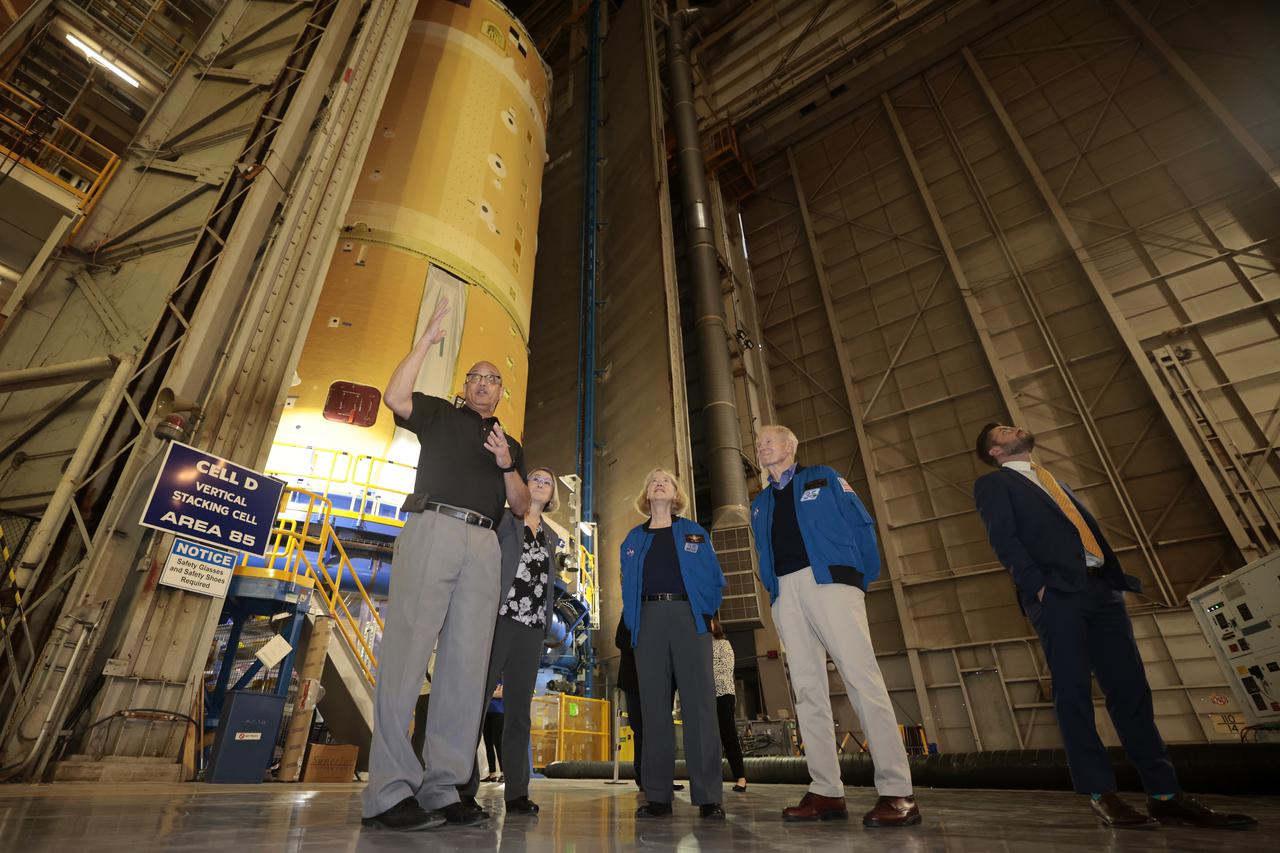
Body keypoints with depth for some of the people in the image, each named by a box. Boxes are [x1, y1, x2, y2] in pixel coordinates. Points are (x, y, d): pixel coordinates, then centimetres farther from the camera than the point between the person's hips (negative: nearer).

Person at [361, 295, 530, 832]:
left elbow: (522, 506, 19)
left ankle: (441, 788, 1)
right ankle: (389, 790, -9)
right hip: (433, 528, -3)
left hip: (483, 545, 4)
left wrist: (507, 465, 1)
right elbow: (394, 397, -2)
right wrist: (427, 340, 2)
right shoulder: (439, 415, 18)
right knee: (407, 651, -12)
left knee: (466, 664, -3)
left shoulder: (511, 445, 26)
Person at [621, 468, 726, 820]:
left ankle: (708, 796, 0)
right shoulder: (633, 539, 18)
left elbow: (715, 578, 9)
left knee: (699, 702, -5)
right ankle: (658, 796, 7)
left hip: (688, 616, -1)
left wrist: (707, 609, -3)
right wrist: (632, 622, 3)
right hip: (649, 619, 2)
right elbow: (627, 585, 14)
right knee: (654, 705, 1)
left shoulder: (695, 533, 14)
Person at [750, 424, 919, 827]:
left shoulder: (823, 477, 11)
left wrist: (862, 579, -2)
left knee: (862, 677, -11)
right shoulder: (759, 503, 24)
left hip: (829, 579, -4)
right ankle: (826, 792, 5)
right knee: (807, 689, 1)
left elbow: (861, 524, 3)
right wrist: (774, 588, 6)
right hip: (785, 592, 5)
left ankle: (897, 791, -8)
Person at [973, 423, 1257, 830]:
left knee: (1130, 689, 4)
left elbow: (1088, 526, 24)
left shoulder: (1052, 481, 29)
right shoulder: (992, 484, 6)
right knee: (1073, 691, -6)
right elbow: (1002, 537, -6)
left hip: (1102, 588, 7)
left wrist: (1118, 576, 11)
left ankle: (1165, 794, 10)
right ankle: (1102, 794, -1)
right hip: (1056, 591, -7)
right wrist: (1037, 584, -16)